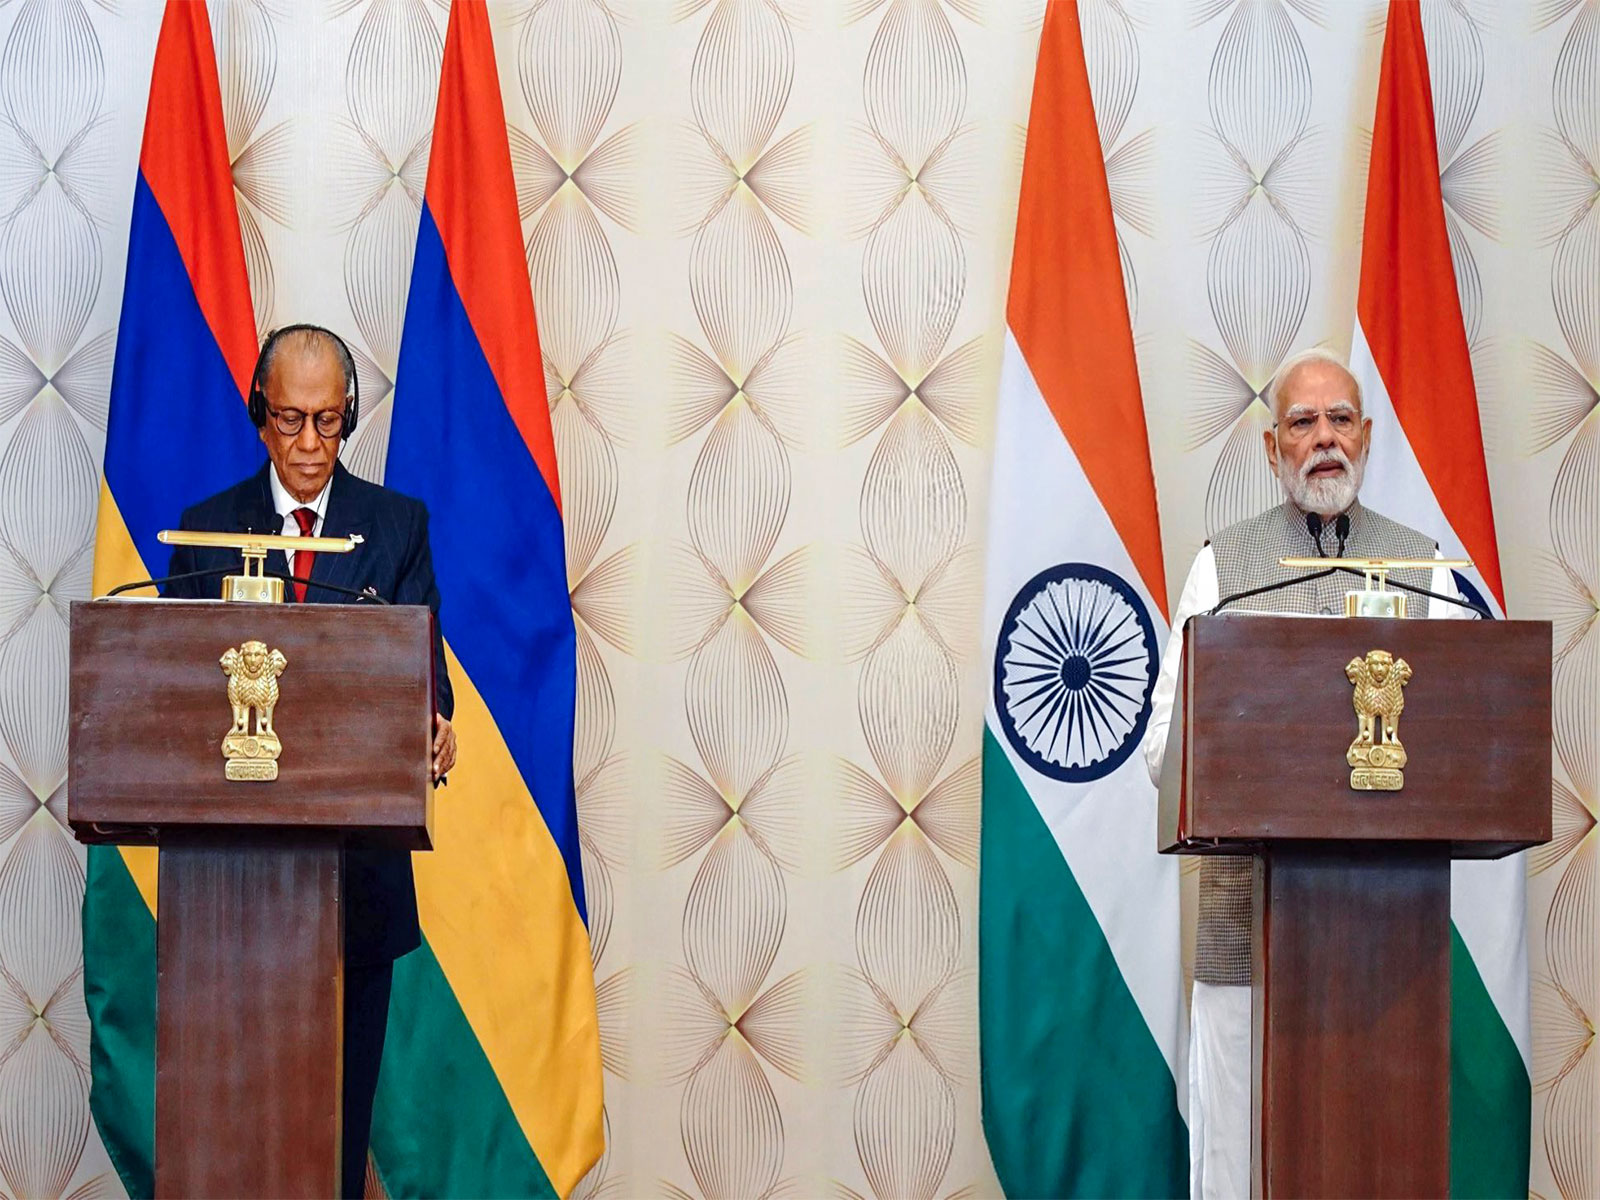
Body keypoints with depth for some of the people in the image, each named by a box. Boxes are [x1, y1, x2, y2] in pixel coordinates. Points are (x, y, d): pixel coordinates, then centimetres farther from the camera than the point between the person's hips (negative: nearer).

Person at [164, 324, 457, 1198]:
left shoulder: (398, 524, 7)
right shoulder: (207, 528, 8)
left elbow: (420, 659, 0)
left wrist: (434, 723, -23)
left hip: (360, 842, 0)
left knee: (347, 1071, 5)